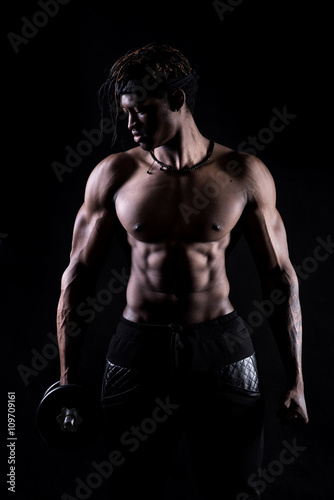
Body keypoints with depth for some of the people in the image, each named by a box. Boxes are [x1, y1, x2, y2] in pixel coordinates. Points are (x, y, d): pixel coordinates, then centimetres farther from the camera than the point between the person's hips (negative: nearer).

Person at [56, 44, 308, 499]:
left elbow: (280, 279, 2)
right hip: (138, 348, 1)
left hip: (222, 349, 0)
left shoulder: (243, 174, -2)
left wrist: (295, 381, 2)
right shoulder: (113, 174, -1)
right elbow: (78, 276, 4)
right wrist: (67, 379, 4)